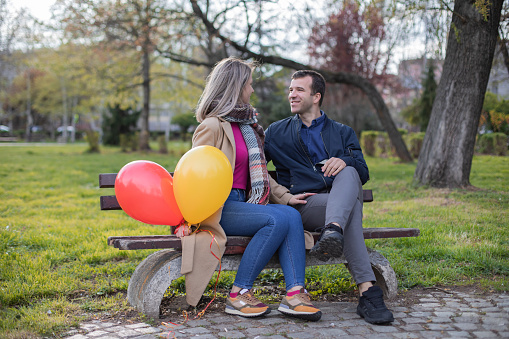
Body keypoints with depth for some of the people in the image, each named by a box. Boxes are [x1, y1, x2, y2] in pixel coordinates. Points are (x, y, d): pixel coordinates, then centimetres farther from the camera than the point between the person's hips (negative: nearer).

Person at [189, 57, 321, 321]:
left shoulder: (246, 124, 21)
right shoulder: (212, 126, -6)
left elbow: (257, 172, 25)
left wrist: (286, 196, 16)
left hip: (241, 202, 8)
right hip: (219, 207, -8)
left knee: (292, 215, -18)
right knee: (277, 220, -27)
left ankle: (294, 293, -27)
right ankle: (238, 295, -21)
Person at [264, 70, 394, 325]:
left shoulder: (342, 132, 23)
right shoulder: (276, 132, 23)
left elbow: (363, 173, 7)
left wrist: (345, 162, -14)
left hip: (342, 197, 2)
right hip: (304, 204, -1)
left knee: (348, 173, -35)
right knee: (352, 207, -35)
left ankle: (333, 230, -63)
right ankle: (367, 291, -49)